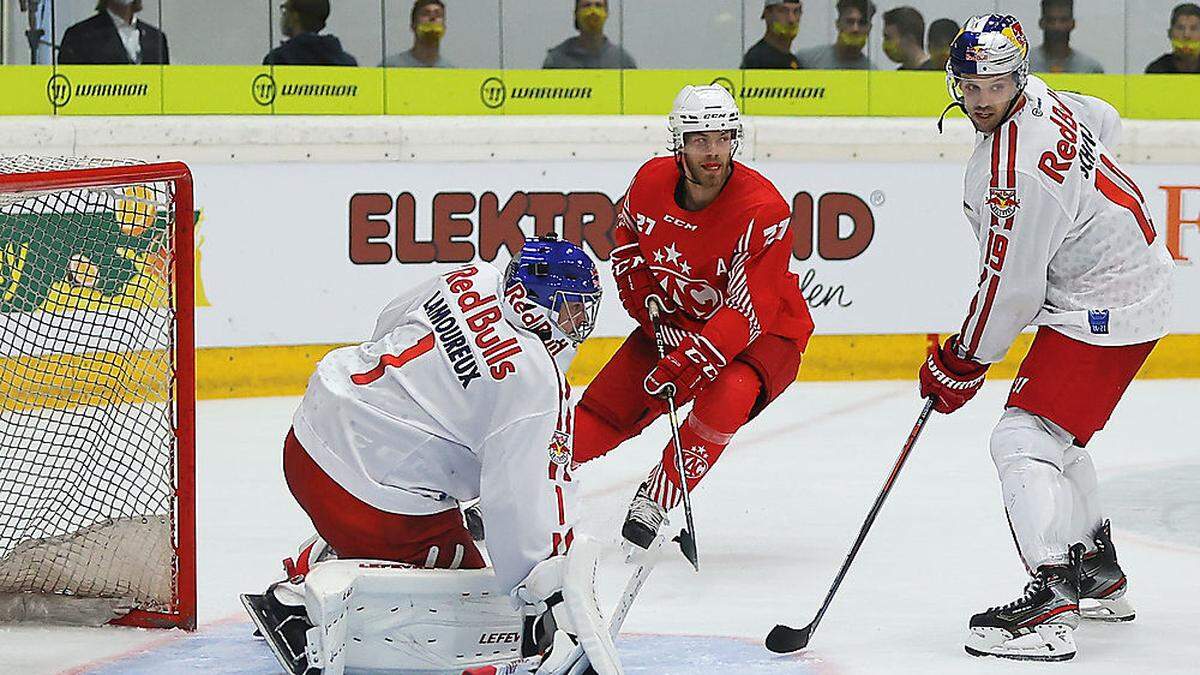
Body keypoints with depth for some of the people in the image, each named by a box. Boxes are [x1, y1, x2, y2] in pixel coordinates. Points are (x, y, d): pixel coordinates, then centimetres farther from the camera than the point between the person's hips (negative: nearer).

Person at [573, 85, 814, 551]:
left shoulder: (764, 209, -28)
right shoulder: (651, 181, -12)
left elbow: (748, 309, -32)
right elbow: (626, 252, 7)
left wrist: (687, 363, -41)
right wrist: (657, 316, -6)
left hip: (763, 334, -5)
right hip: (676, 320, 5)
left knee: (726, 397, -35)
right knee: (601, 411, -5)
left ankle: (656, 500, -22)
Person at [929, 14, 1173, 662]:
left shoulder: (1015, 175, -28)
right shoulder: (1040, 97, 1)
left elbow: (1008, 291, -23)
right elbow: (1103, 121, 24)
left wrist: (960, 365, -10)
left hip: (1103, 307, -11)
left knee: (1024, 439, -16)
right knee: (1055, 432, 24)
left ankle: (1052, 601, -24)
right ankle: (1100, 579, 37)